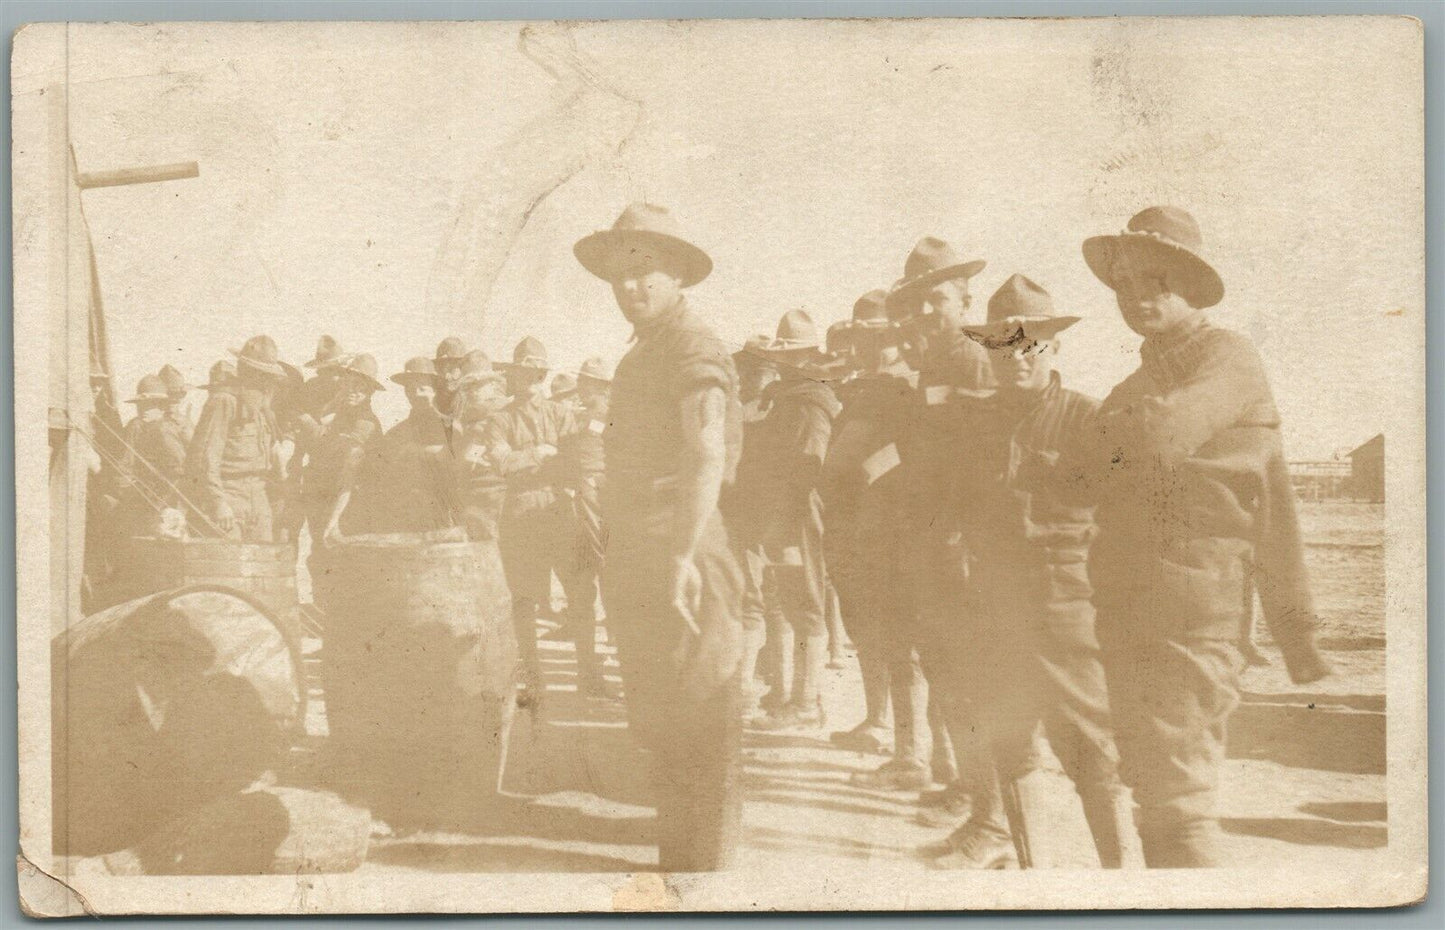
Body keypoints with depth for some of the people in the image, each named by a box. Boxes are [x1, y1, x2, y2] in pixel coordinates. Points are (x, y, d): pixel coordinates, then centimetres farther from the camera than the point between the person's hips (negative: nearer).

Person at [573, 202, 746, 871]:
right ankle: (675, 859, 28)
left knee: (700, 726, -4)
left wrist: (683, 556, -28)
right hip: (638, 566, 10)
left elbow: (708, 455, -23)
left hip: (682, 564, -10)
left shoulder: (694, 347, -11)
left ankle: (708, 865, 2)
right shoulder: (640, 355, 20)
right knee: (657, 723, 17)